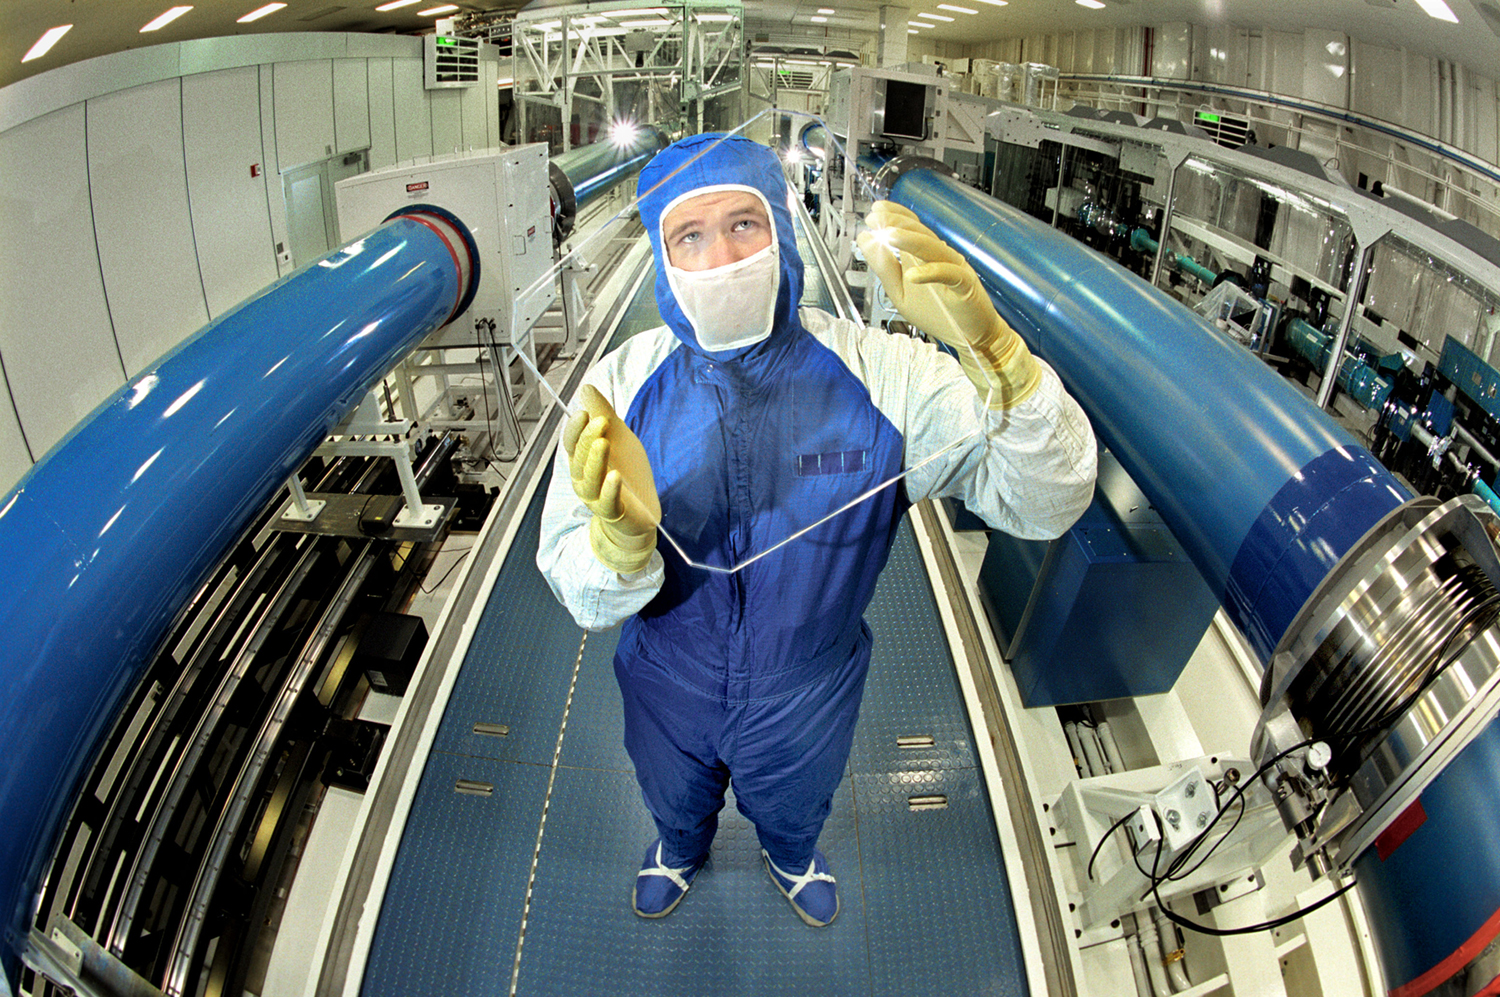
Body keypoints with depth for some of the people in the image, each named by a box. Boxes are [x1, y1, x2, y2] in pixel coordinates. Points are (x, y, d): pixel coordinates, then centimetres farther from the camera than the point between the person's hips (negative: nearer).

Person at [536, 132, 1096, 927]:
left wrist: (990, 347, -52)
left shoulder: (879, 376, -26)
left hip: (808, 704, 0)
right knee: (675, 801, 34)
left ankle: (791, 855, 72)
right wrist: (622, 535, -50)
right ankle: (681, 849, 72)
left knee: (795, 809, 33)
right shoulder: (621, 385, -24)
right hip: (669, 697, 0)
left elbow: (1044, 504, -33)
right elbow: (582, 598, -25)